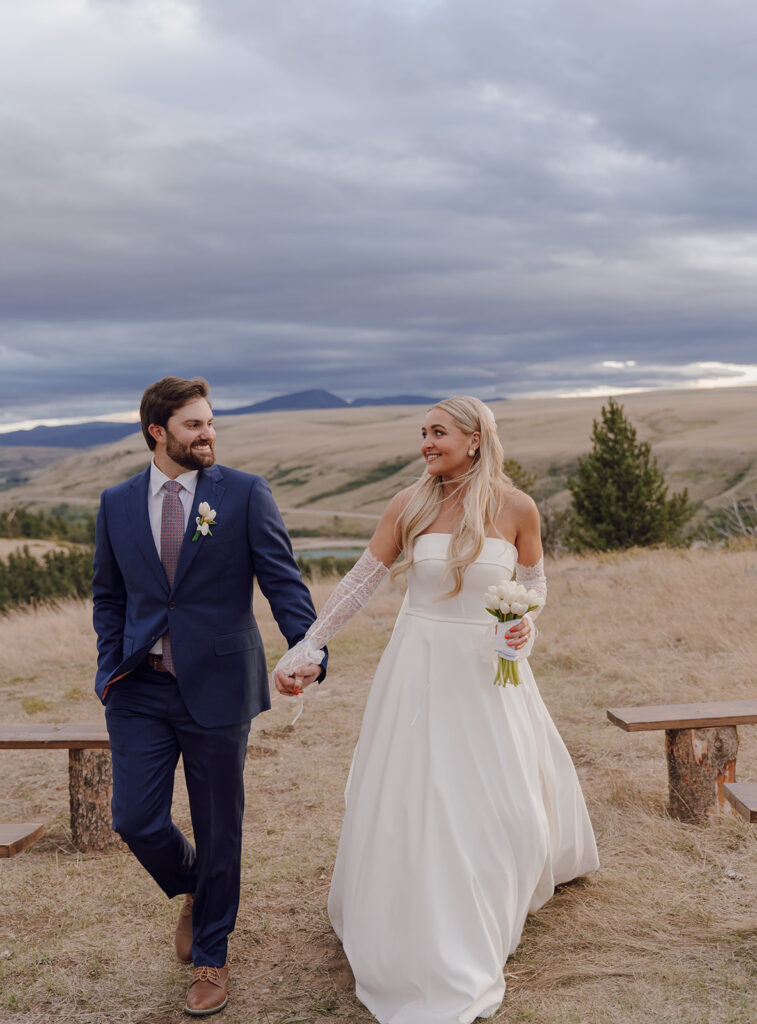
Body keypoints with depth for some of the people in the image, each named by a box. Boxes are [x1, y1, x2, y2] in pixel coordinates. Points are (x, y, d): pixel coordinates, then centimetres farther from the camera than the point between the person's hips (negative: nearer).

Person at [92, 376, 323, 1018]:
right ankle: (195, 893, 35)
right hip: (140, 692, 3)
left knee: (218, 829, 8)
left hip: (217, 687, -2)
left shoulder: (246, 493, -4)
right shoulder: (117, 503, 6)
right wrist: (112, 670, 4)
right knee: (136, 820, 1)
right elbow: (109, 596, 15)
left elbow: (283, 580, -8)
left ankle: (211, 956, 30)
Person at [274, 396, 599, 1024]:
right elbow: (360, 583, -3)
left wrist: (526, 625, -11)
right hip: (421, 666, 0)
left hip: (488, 669, 0)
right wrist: (305, 652, -6)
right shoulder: (410, 505, -7)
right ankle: (430, 950, 31)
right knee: (414, 802, 7)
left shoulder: (515, 508, -7)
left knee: (504, 800, 7)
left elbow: (534, 578, 9)